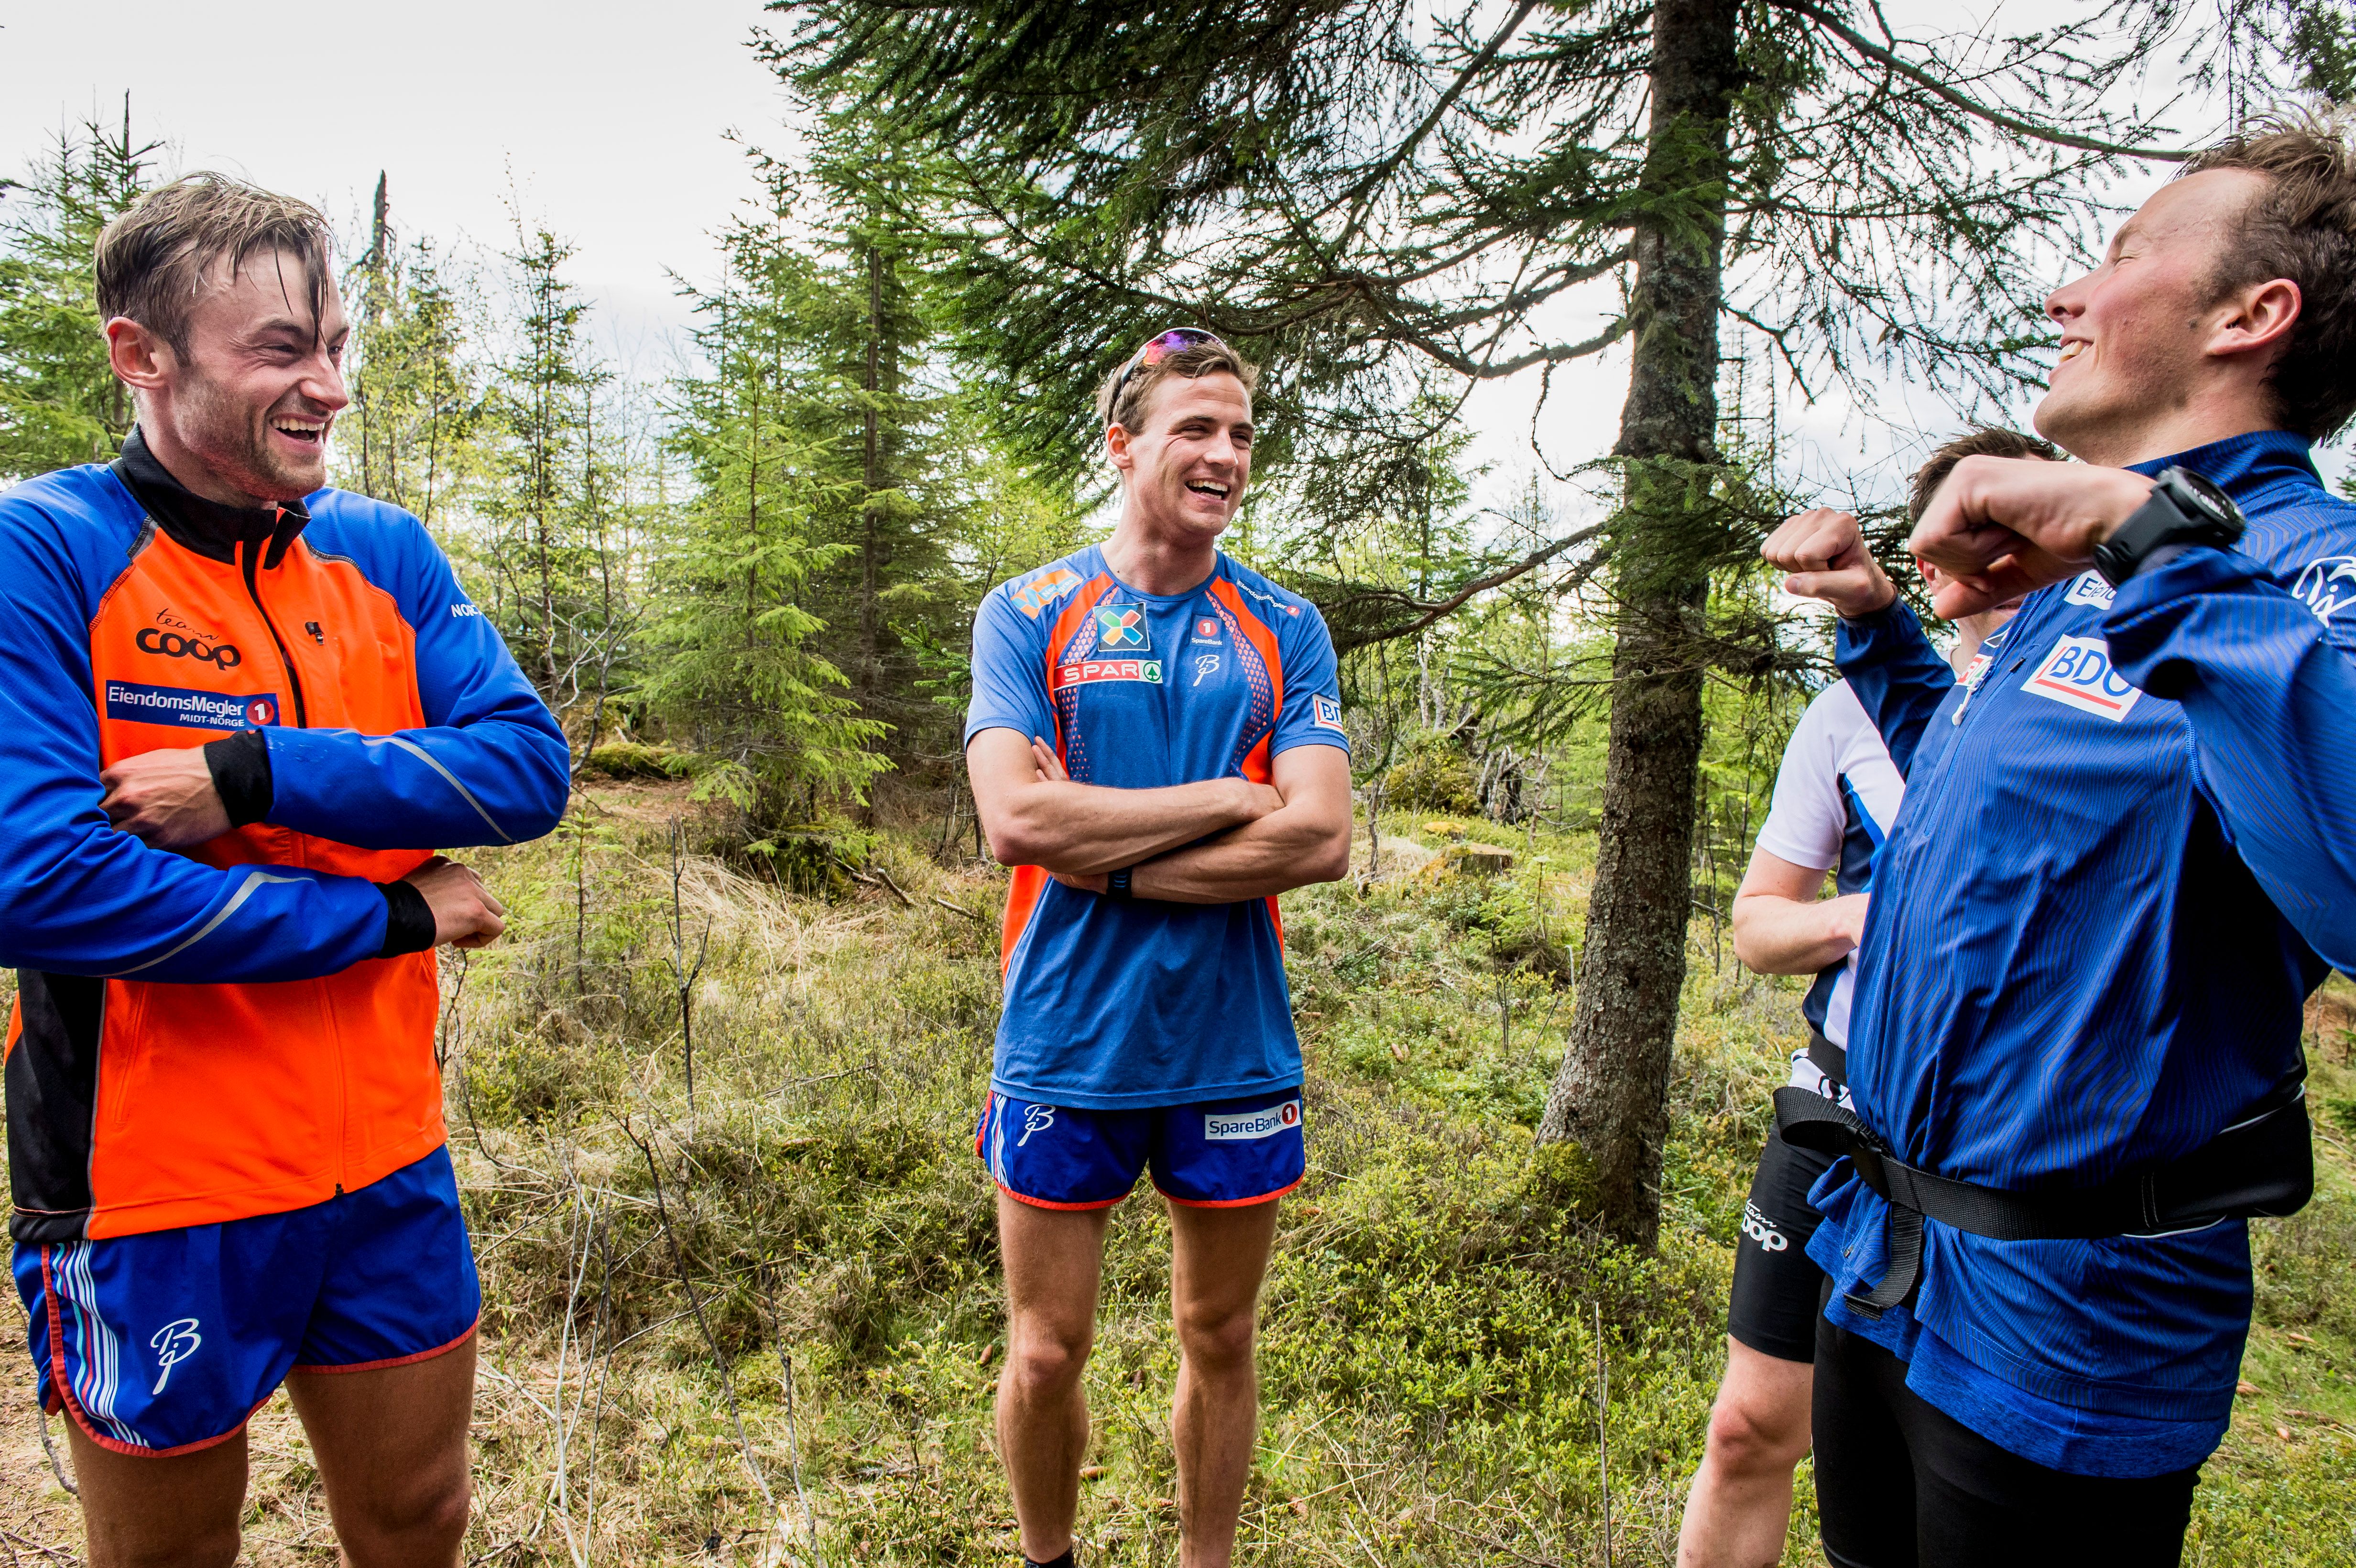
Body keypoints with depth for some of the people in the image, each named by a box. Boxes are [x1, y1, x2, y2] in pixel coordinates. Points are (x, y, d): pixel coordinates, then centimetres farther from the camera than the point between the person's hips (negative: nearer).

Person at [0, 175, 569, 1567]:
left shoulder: (385, 553, 2)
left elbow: (529, 765, -9)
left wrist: (258, 774, -21)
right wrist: (392, 914, -17)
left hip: (388, 1169, 4)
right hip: (154, 1197, -4)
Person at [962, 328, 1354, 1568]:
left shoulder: (1285, 630, 3)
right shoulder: (1028, 614, -1)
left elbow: (1319, 840, -10)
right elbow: (1015, 818, -16)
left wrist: (1106, 859, -14)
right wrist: (1229, 796, -13)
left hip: (1233, 1048, 2)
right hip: (1067, 1045, -1)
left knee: (1220, 1343, 16)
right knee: (1046, 1354, 11)